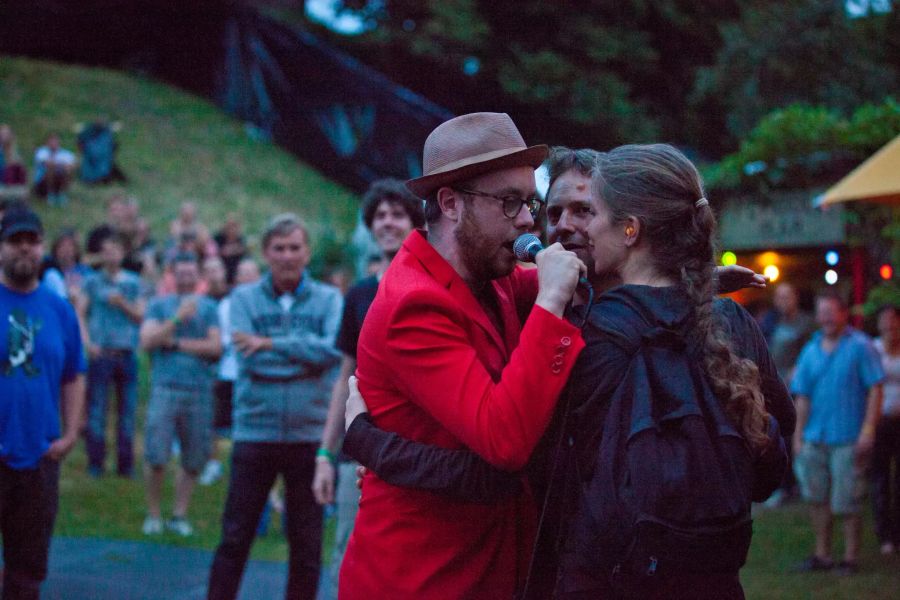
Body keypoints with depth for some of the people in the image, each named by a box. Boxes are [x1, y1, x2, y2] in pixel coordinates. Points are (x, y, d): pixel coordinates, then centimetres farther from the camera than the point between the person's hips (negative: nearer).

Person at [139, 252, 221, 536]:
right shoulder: (159, 304, 11)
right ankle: (153, 515, 6)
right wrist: (178, 318, -10)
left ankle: (180, 515, 13)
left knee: (193, 460, 2)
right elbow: (147, 340, -3)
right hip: (165, 387, -1)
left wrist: (176, 343, -4)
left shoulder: (208, 307, 12)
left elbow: (215, 347, 0)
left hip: (199, 391, 2)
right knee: (156, 457, -9)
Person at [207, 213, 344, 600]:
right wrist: (306, 355, -11)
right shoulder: (244, 298, 5)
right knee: (234, 539, 4)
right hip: (255, 433, 0)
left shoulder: (328, 300, 4)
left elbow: (333, 351, -14)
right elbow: (247, 358, -10)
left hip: (310, 435, 0)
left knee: (307, 546, 7)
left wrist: (272, 344, -17)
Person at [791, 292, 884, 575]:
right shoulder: (811, 350, 10)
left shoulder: (860, 346, -4)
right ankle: (822, 554, 22)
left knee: (847, 503, -1)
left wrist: (868, 429, -13)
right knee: (817, 498, 10)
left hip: (848, 438, -5)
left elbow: (875, 389, -6)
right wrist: (798, 436, 8)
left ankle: (851, 557, 10)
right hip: (815, 438, 5)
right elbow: (803, 397, 12)